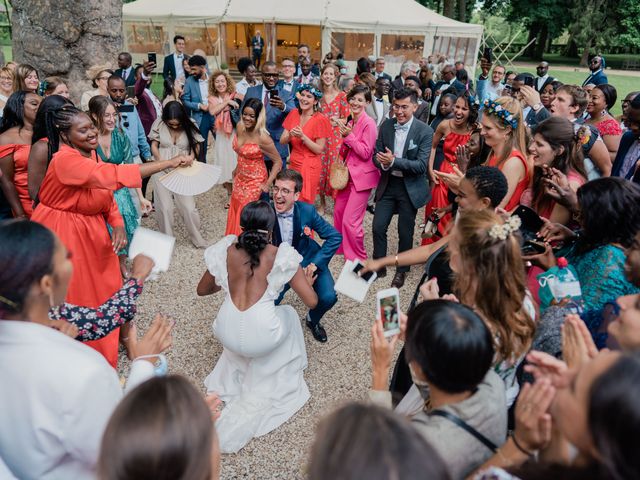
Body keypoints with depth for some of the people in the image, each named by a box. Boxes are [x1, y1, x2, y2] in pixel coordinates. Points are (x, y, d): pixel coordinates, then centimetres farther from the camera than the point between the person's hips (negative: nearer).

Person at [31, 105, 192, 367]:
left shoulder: (90, 153, 1)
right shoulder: (65, 160, -27)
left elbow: (105, 190, 7)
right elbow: (113, 175, -39)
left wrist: (117, 224, -12)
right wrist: (169, 163, -41)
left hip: (92, 232, 7)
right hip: (65, 235, -7)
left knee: (104, 288, 14)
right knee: (74, 296, 7)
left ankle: (102, 350, 36)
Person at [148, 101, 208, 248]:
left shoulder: (190, 125, -8)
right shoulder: (159, 124, -7)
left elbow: (196, 146, 2)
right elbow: (154, 145, 0)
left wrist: (189, 158, -18)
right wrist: (161, 161, -17)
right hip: (161, 170, 1)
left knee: (188, 207, -3)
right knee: (165, 207, 5)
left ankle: (196, 238, 19)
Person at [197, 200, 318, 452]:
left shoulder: (226, 250, 3)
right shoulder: (281, 256, -6)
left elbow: (202, 290, 17)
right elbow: (312, 301, -4)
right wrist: (308, 280, 17)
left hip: (226, 334, 4)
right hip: (261, 336, -3)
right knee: (288, 315, 31)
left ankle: (233, 375, 43)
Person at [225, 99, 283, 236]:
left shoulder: (262, 138, -26)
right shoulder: (240, 127, -8)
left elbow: (278, 161, -18)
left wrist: (268, 184, -18)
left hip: (255, 182, -6)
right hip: (240, 178, 7)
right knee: (235, 211, 18)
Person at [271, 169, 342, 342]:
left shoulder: (307, 211, -19)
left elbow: (335, 237, -10)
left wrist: (315, 263, -18)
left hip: (308, 261, 0)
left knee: (328, 297, -18)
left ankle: (313, 320, 19)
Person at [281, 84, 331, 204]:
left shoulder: (320, 120, -11)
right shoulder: (294, 114, 4)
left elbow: (319, 149, -13)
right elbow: (282, 141, 3)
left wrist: (302, 137, -23)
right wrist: (290, 135, -18)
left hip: (309, 167, -5)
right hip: (293, 163, 5)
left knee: (304, 203, 3)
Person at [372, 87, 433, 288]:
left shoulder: (425, 132, -12)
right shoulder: (386, 126, 0)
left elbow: (421, 166, -18)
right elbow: (377, 155, 3)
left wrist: (393, 161, -28)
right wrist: (383, 163, -20)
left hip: (410, 188, -3)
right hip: (387, 184, 3)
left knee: (405, 232, 8)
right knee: (378, 227, 3)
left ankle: (402, 270, 29)